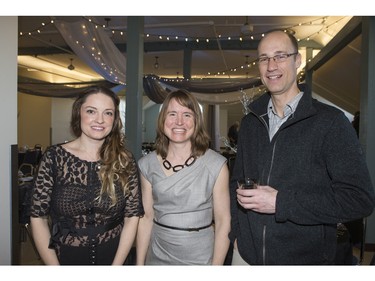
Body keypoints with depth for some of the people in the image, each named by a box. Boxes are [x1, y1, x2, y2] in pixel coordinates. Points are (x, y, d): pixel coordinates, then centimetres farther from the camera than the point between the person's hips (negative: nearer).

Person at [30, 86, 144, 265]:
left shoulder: (125, 161, -8)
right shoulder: (54, 157, -10)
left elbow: (132, 216, -7)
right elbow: (38, 217, -7)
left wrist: (117, 265, -11)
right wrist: (53, 265, -11)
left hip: (114, 257, 1)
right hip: (64, 257, 0)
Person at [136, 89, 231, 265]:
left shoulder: (216, 164, -13)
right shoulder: (147, 165, -4)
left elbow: (223, 222, -10)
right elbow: (146, 218, 0)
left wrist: (217, 265, -12)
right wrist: (140, 263, 0)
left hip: (201, 257, -2)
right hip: (158, 256, 2)